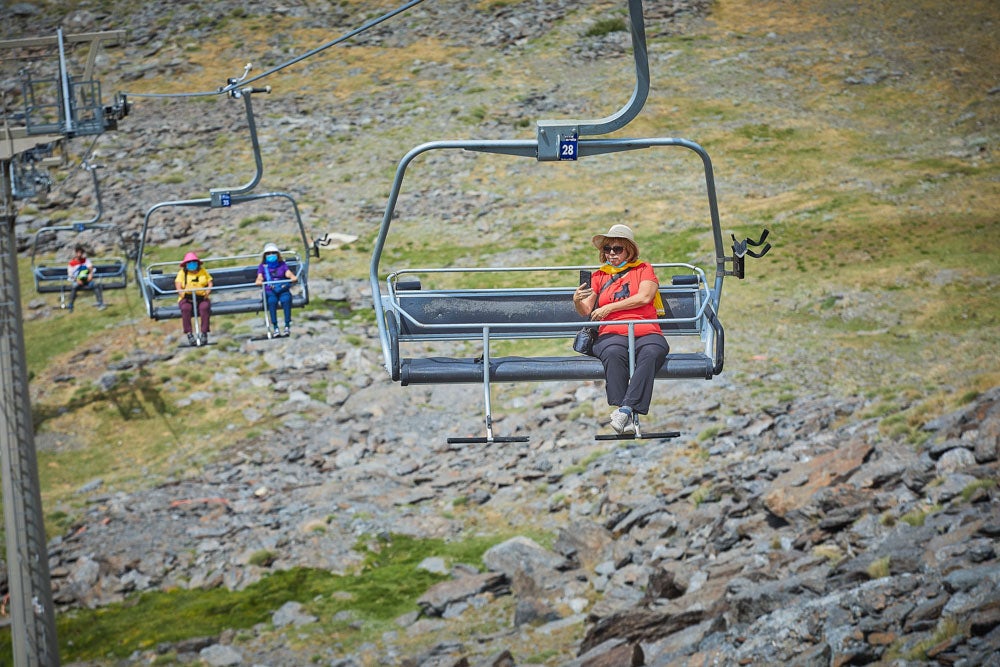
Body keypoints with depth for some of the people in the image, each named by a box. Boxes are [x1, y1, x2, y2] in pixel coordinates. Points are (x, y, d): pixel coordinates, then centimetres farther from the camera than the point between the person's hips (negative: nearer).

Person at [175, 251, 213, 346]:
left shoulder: (203, 271, 17)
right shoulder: (182, 273, 12)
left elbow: (210, 283, 9)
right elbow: (178, 285, 0)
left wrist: (208, 290, -13)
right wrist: (181, 291, -21)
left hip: (202, 298, 1)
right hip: (187, 299, 0)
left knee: (204, 307, -35)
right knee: (186, 308, -36)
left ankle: (204, 333, -31)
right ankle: (189, 333, -33)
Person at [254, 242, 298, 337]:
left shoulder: (282, 265, 19)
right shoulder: (262, 267, 18)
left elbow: (288, 273, 2)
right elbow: (260, 277, 1)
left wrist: (293, 277, -22)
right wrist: (259, 281, -23)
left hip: (283, 289, 0)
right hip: (269, 291, 0)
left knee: (286, 299, -36)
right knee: (272, 301, -37)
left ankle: (287, 326, -39)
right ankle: (275, 328, -41)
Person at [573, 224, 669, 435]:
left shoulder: (643, 269, 19)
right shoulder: (599, 276, 26)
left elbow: (644, 297, 0)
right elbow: (586, 311, 17)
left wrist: (610, 308, -3)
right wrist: (577, 301, -7)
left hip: (646, 332, -1)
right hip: (612, 334, 1)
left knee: (651, 353, -38)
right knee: (613, 354, -38)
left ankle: (626, 409, -50)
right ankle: (627, 417, -49)